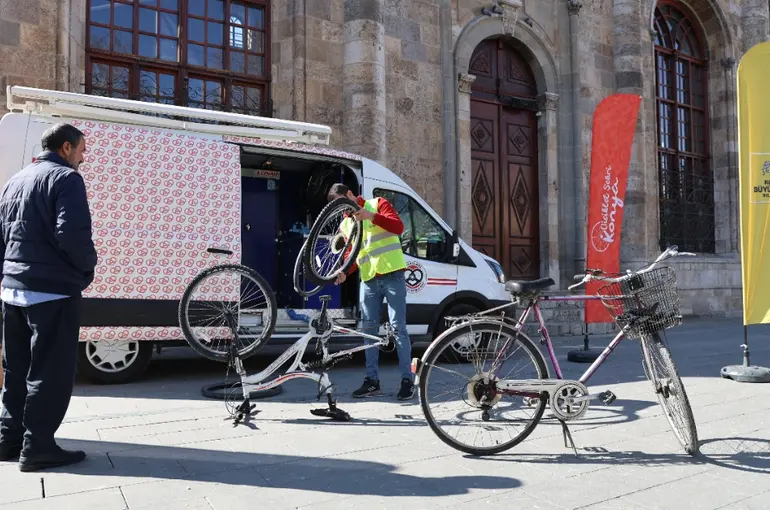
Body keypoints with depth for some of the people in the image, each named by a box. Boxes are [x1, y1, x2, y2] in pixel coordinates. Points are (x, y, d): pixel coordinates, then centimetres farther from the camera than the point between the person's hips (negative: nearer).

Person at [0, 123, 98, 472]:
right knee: (51, 372, -2)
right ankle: (37, 447, 2)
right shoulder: (66, 178, -10)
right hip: (52, 290, -9)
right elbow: (73, 235, -22)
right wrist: (87, 269, -6)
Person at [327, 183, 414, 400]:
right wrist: (344, 271, -5)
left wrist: (372, 216, -22)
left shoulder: (377, 204, 3)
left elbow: (398, 227, -11)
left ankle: (407, 380, 1)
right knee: (368, 330, 6)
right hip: (368, 280, 6)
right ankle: (372, 380, 13)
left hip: (392, 275, -6)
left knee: (398, 327, -5)